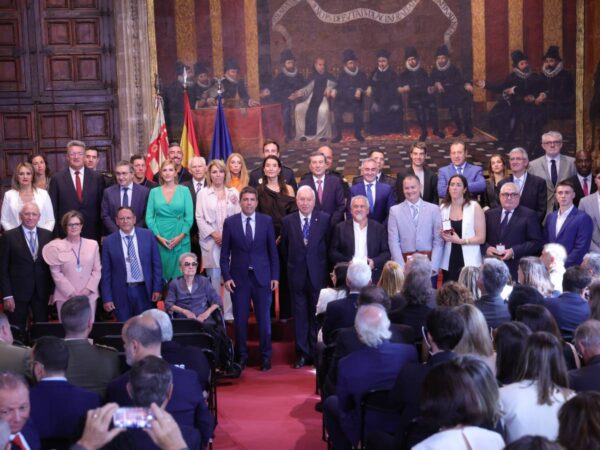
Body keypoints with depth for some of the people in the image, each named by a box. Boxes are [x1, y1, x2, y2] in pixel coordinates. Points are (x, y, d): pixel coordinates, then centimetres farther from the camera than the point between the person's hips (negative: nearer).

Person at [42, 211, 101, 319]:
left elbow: (97, 270, 7)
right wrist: (71, 293, -9)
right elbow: (56, 273, -3)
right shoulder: (57, 246, 0)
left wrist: (88, 289, -7)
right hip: (65, 296, -2)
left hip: (89, 296, 2)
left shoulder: (93, 244, 8)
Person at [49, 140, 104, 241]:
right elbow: (53, 209, 3)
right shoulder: (57, 178, 3)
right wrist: (56, 235, -2)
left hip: (92, 233, 1)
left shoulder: (97, 177, 6)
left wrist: (101, 233, 1)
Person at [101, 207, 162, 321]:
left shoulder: (148, 235, 0)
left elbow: (156, 264, 3)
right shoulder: (109, 241, -2)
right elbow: (106, 272, 1)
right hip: (121, 292, -1)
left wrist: (157, 288, -1)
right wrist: (107, 298, -2)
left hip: (144, 290, 1)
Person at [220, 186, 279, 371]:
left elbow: (273, 250, 5)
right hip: (239, 277, 0)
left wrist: (275, 276, 1)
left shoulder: (267, 221, 2)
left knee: (263, 317, 4)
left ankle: (266, 356, 16)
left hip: (262, 276, 0)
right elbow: (225, 253, 3)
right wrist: (226, 277, -5)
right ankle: (242, 355, 17)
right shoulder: (230, 222, 1)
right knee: (240, 318, 4)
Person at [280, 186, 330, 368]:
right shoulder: (287, 221, 2)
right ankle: (302, 354, 16)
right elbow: (284, 248, 12)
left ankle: (316, 353, 16)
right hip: (297, 276, 1)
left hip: (318, 275, -1)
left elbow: (330, 245, 4)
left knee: (317, 315, 5)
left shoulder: (325, 219, -3)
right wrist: (292, 265, 11)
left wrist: (323, 266, 5)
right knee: (300, 316, 7)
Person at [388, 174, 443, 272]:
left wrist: (433, 267, -9)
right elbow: (393, 242, 0)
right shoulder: (394, 210, 5)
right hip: (405, 261, 0)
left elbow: (439, 241, 2)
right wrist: (402, 267, -10)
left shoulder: (434, 209, 5)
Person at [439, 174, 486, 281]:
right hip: (449, 263, 3)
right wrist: (443, 236, -2)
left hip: (469, 262, -3)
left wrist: (460, 241, -16)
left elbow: (481, 238, -6)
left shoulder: (474, 207, -3)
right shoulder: (443, 208, 8)